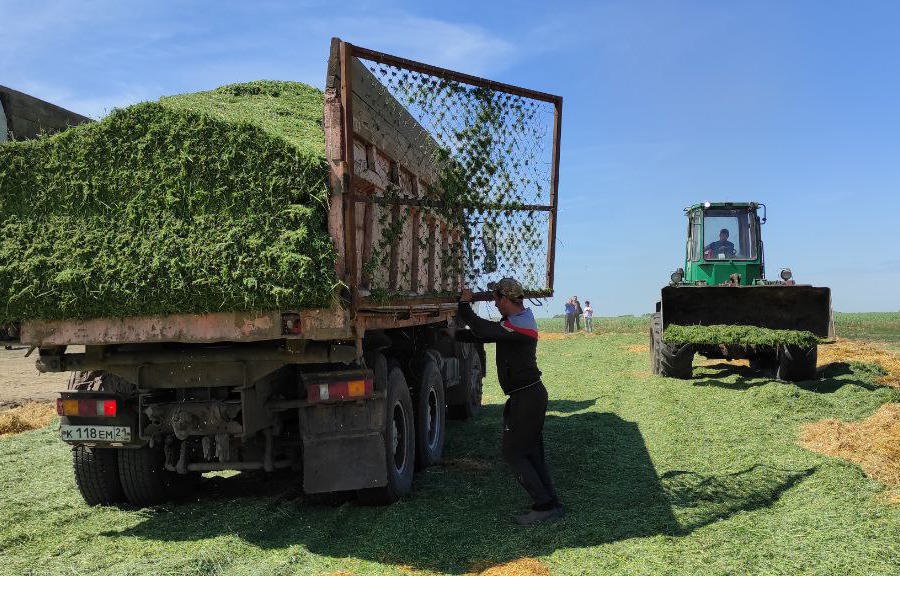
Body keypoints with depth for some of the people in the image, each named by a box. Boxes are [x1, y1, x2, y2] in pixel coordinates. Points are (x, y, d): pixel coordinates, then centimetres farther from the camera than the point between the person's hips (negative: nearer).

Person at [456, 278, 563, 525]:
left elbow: (482, 330, -27)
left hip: (526, 398, -10)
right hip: (533, 394, 10)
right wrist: (454, 335, 19)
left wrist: (464, 305, -12)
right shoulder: (524, 317, 13)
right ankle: (552, 505, 16)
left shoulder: (518, 324, -20)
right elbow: (488, 332, 20)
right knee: (532, 453, 14)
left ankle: (544, 505, -1)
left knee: (513, 453, -3)